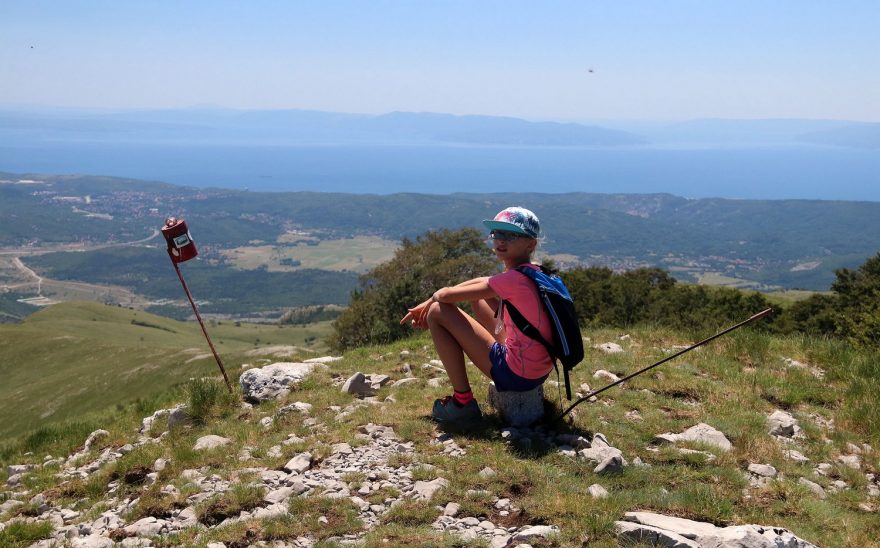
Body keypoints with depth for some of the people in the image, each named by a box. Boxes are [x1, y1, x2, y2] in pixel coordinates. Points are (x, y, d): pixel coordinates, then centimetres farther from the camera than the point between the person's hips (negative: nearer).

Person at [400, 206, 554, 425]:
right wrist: (427, 304, 11)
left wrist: (430, 303, 9)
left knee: (438, 312, -5)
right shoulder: (531, 271, 7)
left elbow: (446, 295, -14)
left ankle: (462, 403, 0)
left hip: (517, 375, -9)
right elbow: (478, 282, 15)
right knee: (478, 294, 23)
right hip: (539, 370, 9)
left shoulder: (514, 279, -21)